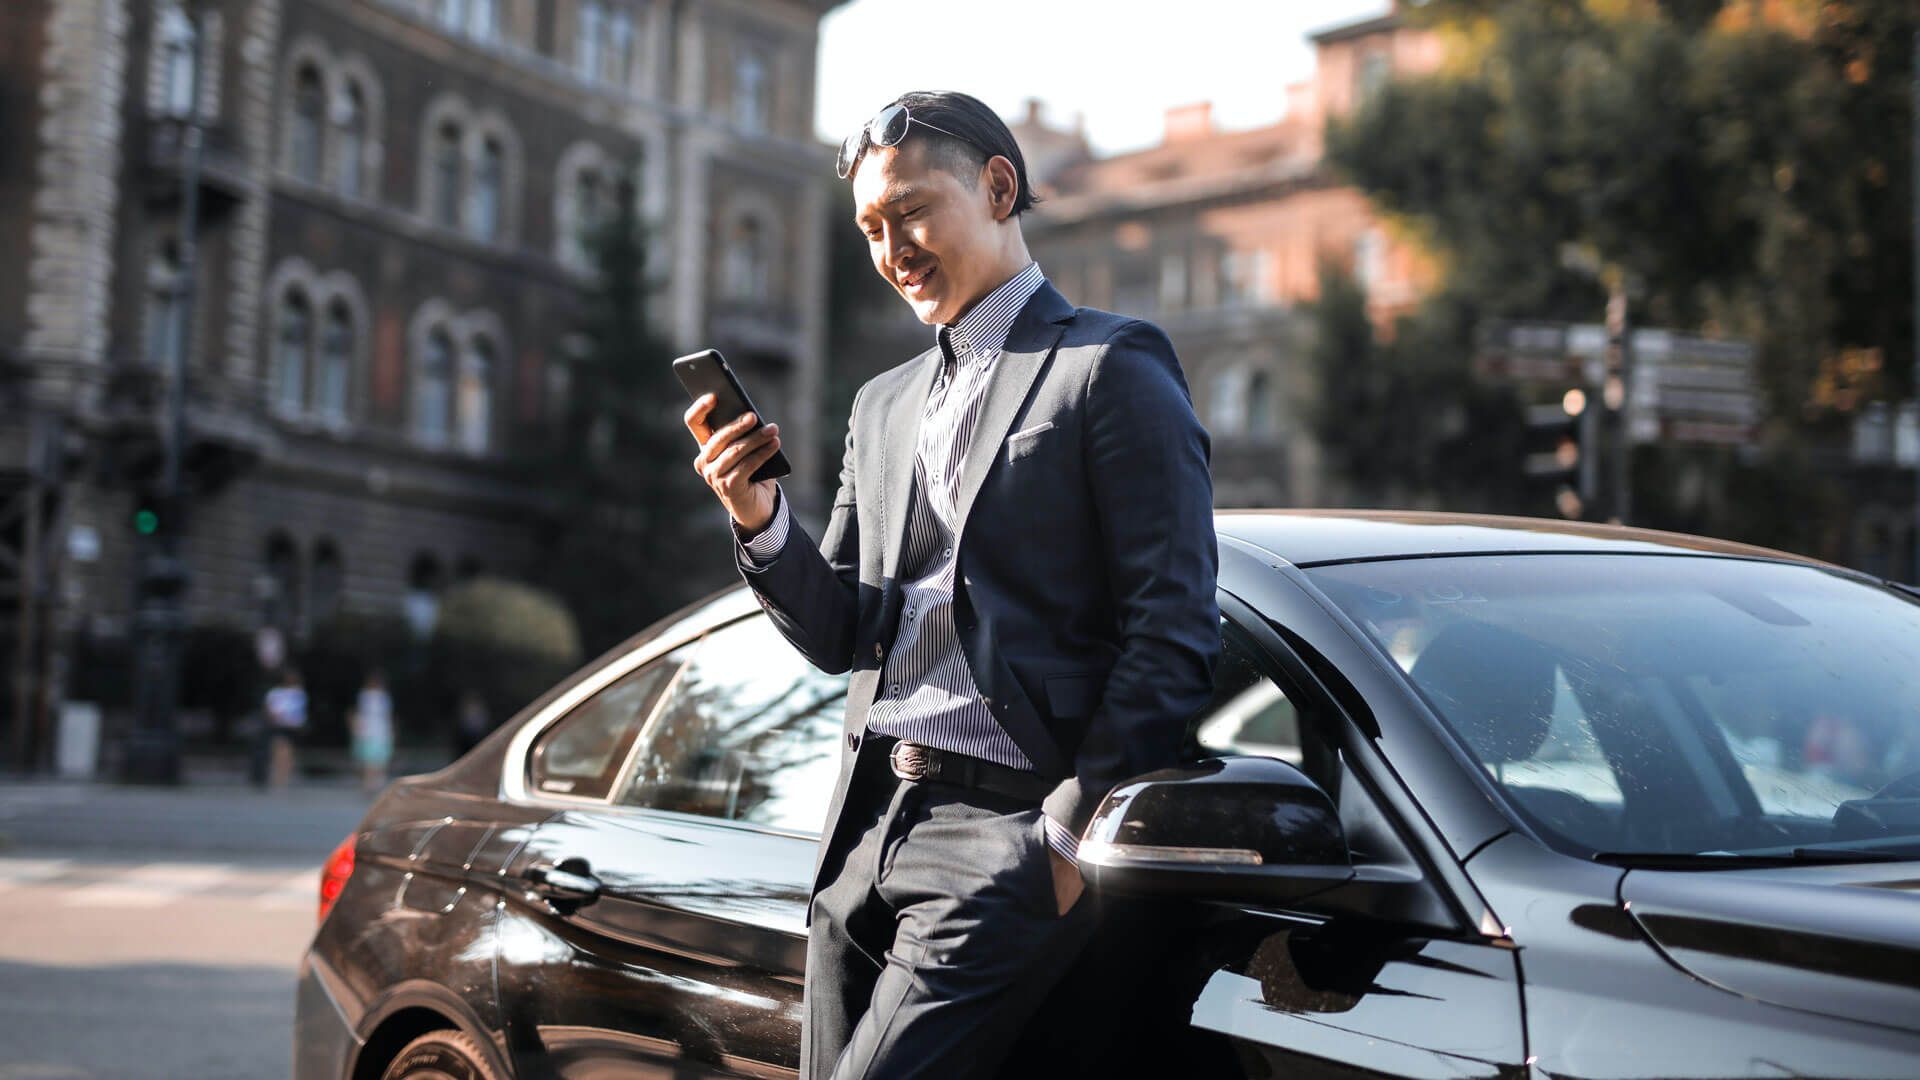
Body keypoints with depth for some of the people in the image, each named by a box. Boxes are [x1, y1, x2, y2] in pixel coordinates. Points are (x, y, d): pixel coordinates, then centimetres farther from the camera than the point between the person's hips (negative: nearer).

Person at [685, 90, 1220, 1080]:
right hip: (864, 831, 7)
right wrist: (756, 516, -1)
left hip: (1006, 827, -7)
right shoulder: (882, 404, 20)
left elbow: (1173, 634, -8)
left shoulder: (1112, 368, -2)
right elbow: (839, 637, 16)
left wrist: (1076, 833, -13)